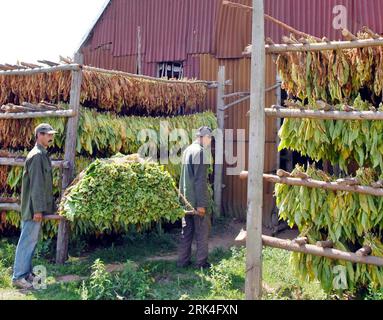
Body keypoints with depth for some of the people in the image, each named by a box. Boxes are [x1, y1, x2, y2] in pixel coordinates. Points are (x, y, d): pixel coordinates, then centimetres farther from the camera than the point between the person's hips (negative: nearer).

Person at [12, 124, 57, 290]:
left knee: (31, 240, 15)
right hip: (33, 207, -10)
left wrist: (40, 207, 21)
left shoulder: (42, 154, 14)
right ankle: (18, 277, 3)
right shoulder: (37, 155, -17)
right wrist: (37, 209, -21)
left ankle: (26, 273, 24)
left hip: (36, 207, 10)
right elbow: (36, 184, -20)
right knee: (27, 241, -4)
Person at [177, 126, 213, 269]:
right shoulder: (201, 151, -15)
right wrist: (201, 203, -20)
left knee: (186, 230, 14)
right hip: (197, 199, -8)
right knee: (202, 231, 5)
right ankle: (201, 262, 13)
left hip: (186, 198, 8)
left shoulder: (187, 150, 12)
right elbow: (200, 180, -20)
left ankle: (183, 261, 19)